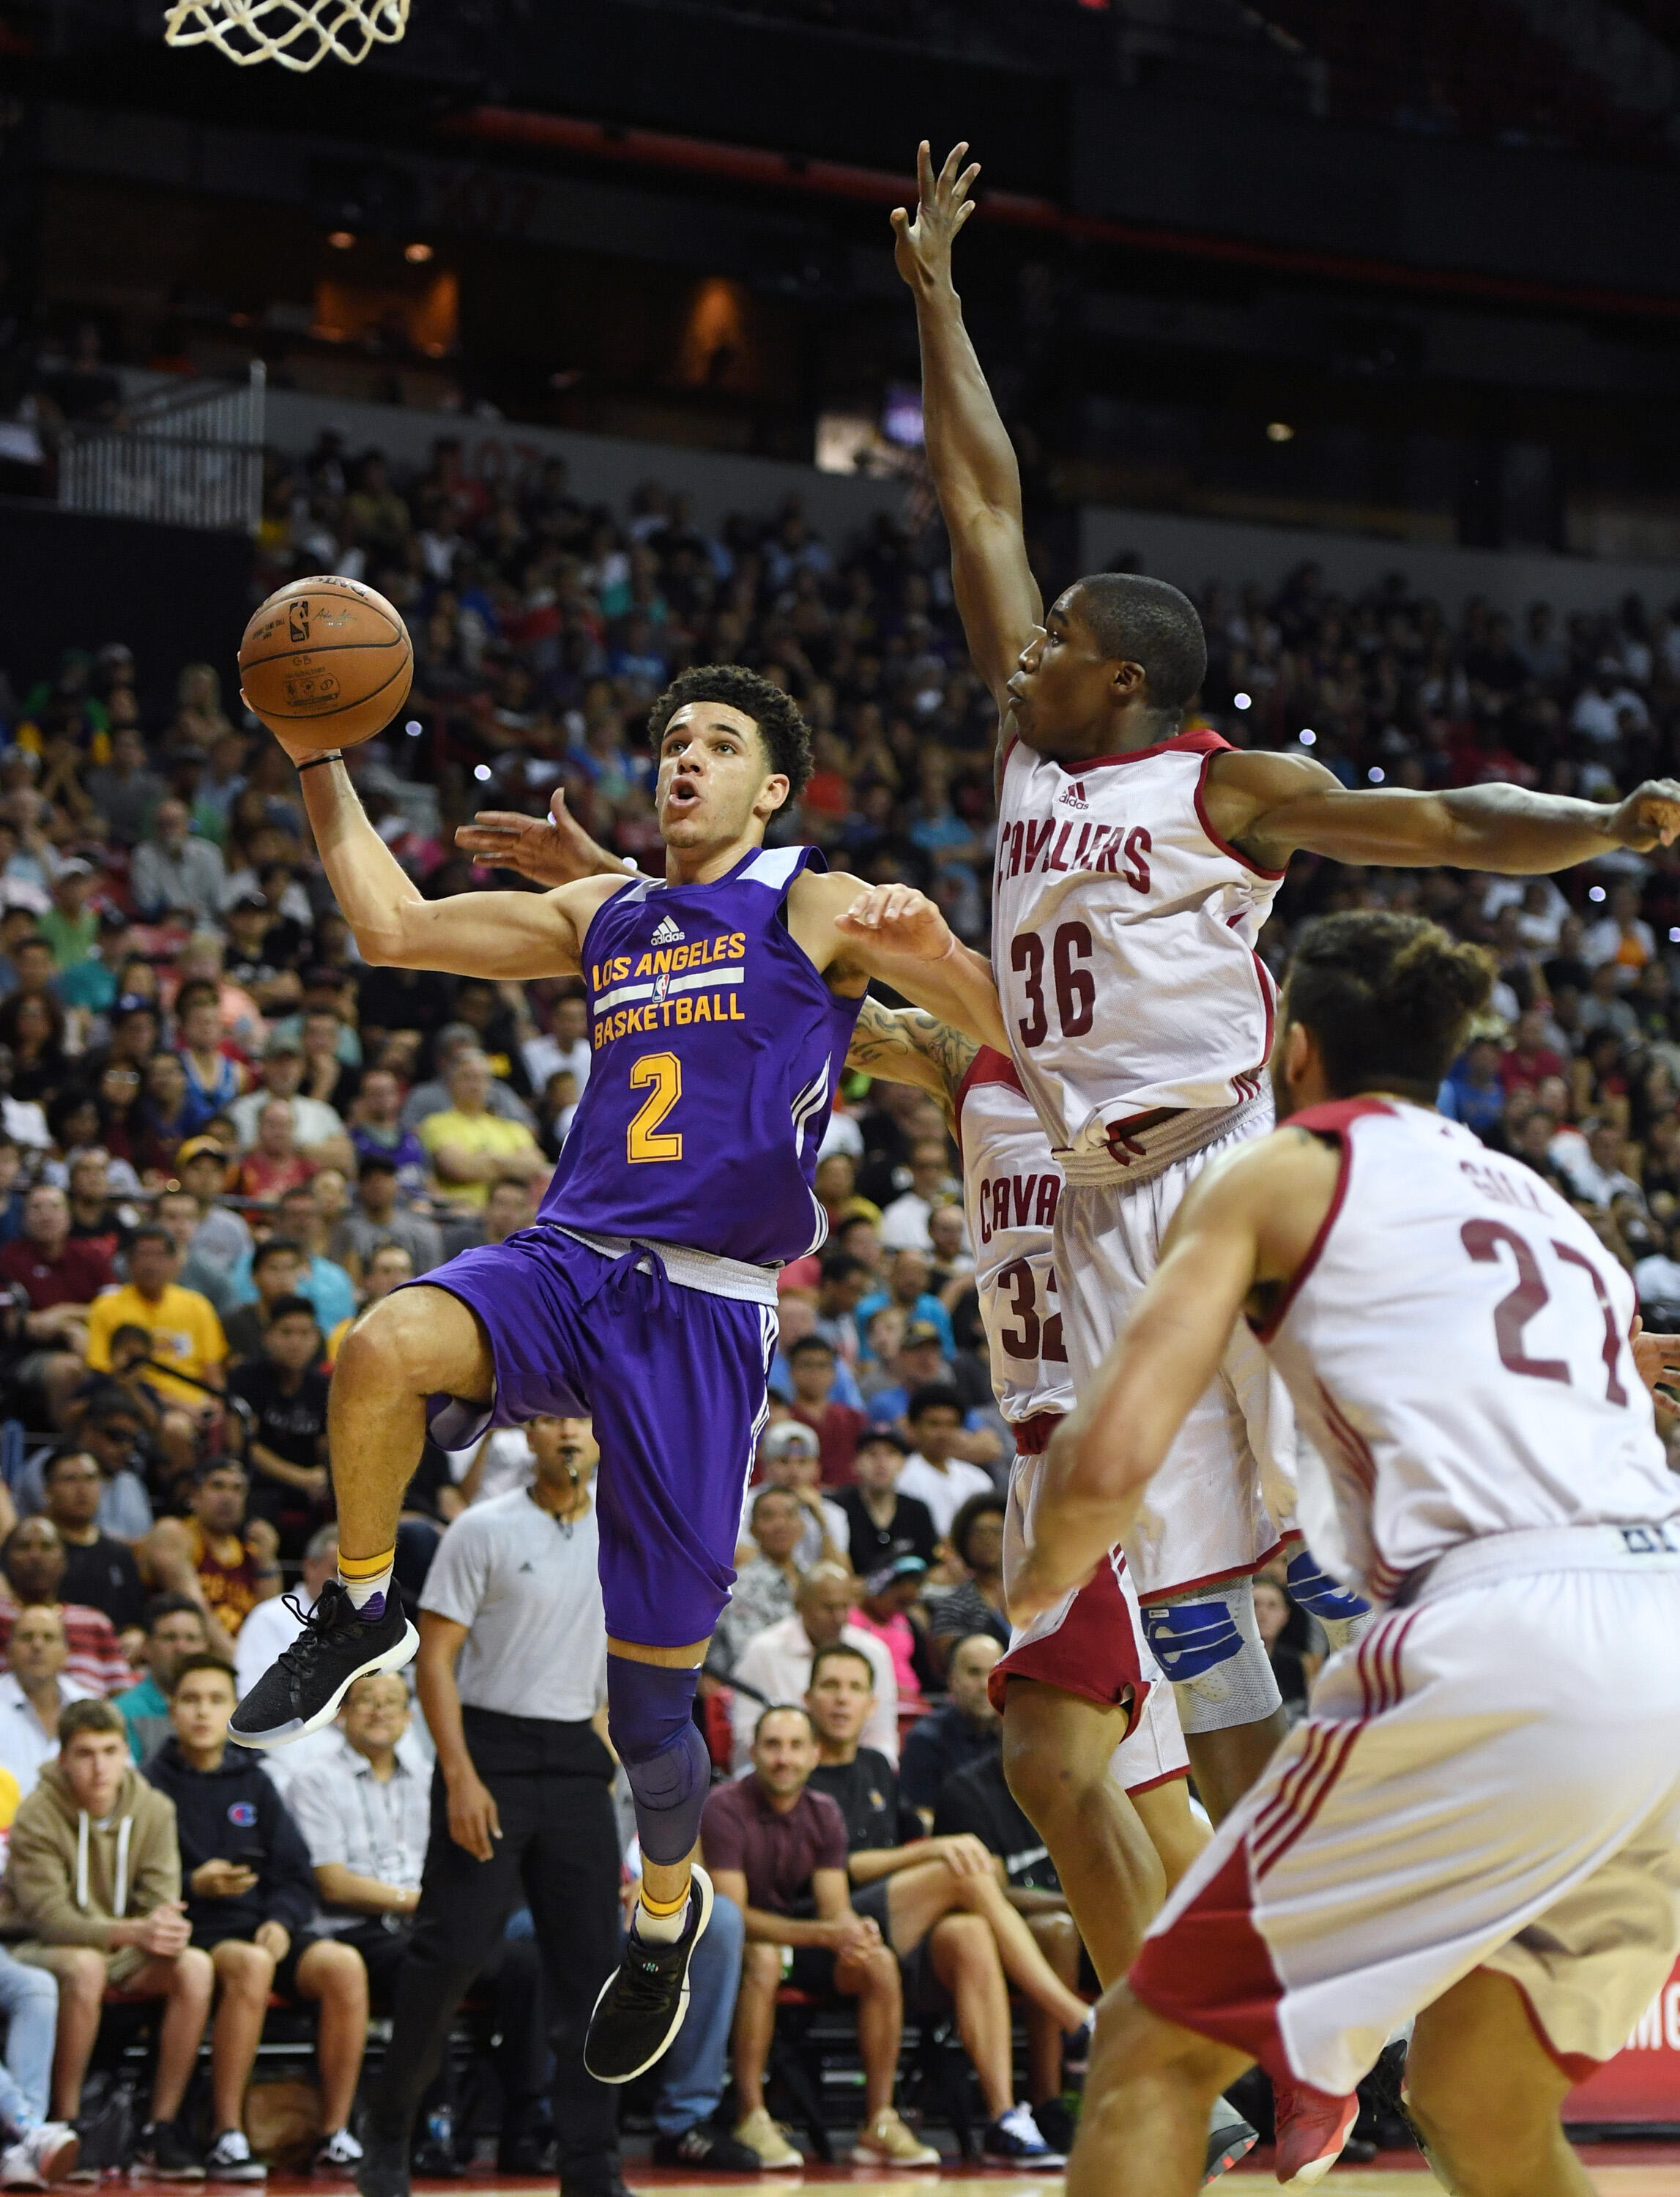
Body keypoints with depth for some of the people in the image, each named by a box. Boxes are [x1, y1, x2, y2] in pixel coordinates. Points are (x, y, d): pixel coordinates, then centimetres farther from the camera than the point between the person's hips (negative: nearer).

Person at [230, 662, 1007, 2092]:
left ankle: (668, 1909, 30)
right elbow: (395, 927, 21)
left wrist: (933, 946, -26)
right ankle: (362, 1614, -8)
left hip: (707, 1314, -4)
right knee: (384, 1349, -33)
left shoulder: (816, 912, 4)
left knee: (649, 1695, 0)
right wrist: (321, 768, 15)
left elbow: (1016, 1031, -5)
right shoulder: (601, 914, 19)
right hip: (566, 1264, 4)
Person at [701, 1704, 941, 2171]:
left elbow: (835, 1907, -4)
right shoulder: (726, 1809, -18)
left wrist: (856, 1930, -31)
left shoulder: (824, 1814, 1)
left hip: (797, 1929, 6)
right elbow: (732, 1913, -26)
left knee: (880, 1963, -19)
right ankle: (751, 2121, -35)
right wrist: (826, 1934, -35)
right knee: (763, 1960, -39)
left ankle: (879, 2123, -17)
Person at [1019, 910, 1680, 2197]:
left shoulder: (1275, 1178, 12)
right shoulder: (1547, 1204, 31)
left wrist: (1050, 1572, 23)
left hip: (1514, 1650, -7)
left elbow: (1110, 1462, 2)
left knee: (1154, 2052, 5)